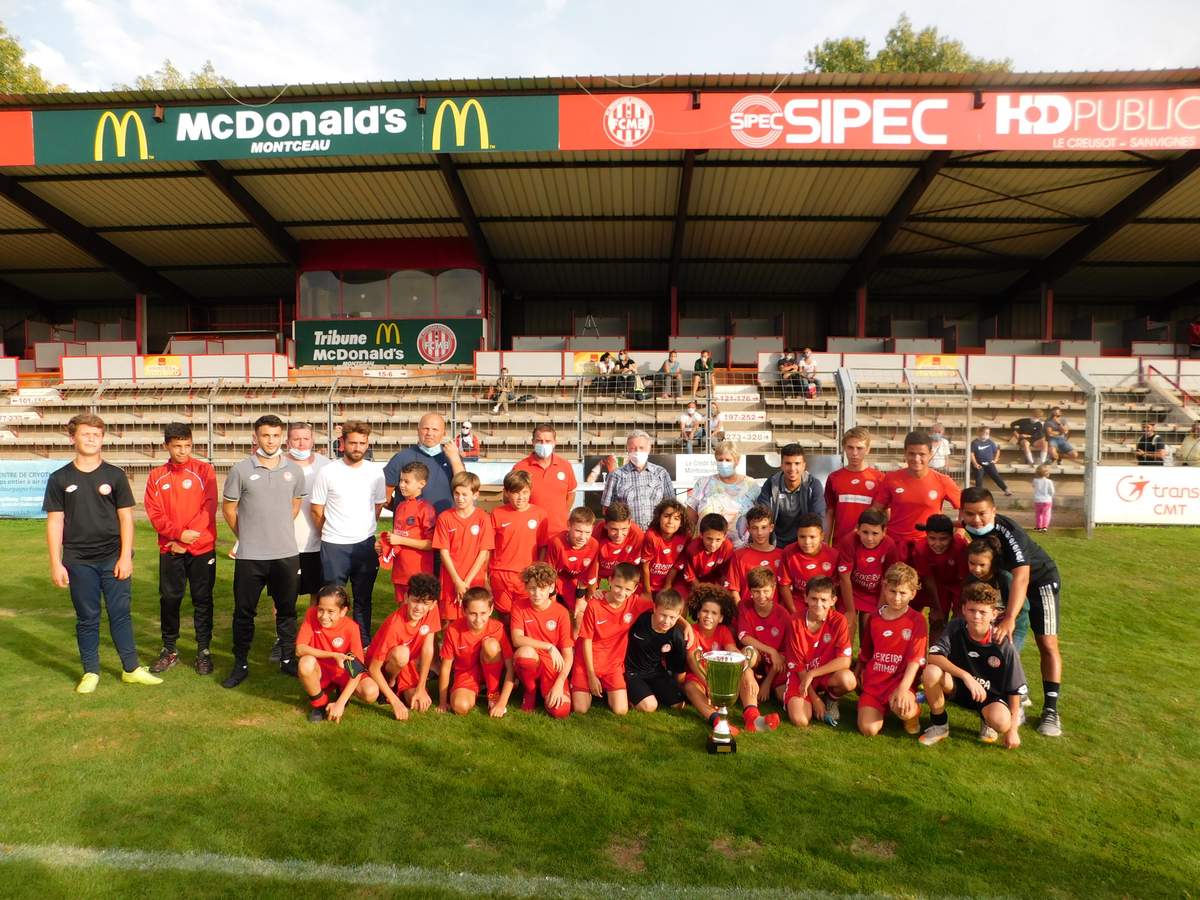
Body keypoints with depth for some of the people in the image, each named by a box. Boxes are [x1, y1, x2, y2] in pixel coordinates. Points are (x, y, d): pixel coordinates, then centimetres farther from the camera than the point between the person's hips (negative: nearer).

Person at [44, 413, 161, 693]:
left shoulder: (114, 475, 2)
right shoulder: (60, 478, 3)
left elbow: (126, 518, 1)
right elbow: (55, 522, 3)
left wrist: (125, 557, -6)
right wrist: (56, 563, -3)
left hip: (113, 558, 0)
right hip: (78, 561, 0)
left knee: (121, 614, 5)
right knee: (87, 618, 9)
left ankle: (131, 669, 14)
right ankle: (91, 672, 21)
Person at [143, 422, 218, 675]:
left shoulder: (204, 470, -2)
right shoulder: (157, 476, 5)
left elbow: (209, 508, -9)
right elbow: (154, 513, -2)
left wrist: (187, 539, -13)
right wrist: (179, 534, -16)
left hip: (202, 549, -2)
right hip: (170, 549, 2)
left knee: (202, 600, 4)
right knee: (169, 599, 9)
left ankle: (203, 650, 15)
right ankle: (169, 649, 25)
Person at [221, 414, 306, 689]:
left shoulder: (294, 470, 3)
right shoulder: (241, 470, -4)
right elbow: (228, 509, 4)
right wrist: (248, 536, 9)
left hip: (286, 553, 2)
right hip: (249, 556, -2)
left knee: (286, 610, 11)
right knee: (244, 611, 8)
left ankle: (288, 660, 25)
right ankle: (240, 664, 23)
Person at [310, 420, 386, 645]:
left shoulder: (375, 472, 1)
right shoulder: (328, 472, -6)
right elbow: (317, 510, 1)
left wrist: (365, 530, 12)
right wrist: (332, 535, 8)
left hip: (366, 544, 2)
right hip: (334, 546, -2)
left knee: (363, 599, 12)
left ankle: (364, 645, 23)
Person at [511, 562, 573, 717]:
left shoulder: (561, 612, -10)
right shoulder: (520, 606, -7)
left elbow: (568, 654, -10)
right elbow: (517, 639, -20)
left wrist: (559, 683, -22)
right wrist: (548, 646, -27)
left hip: (552, 666, 0)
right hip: (529, 664, 0)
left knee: (561, 711, -23)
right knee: (525, 651, -36)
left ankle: (545, 690, 13)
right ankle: (530, 691, -3)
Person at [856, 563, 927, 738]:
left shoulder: (917, 620, -5)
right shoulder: (873, 618, 7)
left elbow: (915, 659, -13)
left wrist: (903, 688, -25)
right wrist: (857, 676, 22)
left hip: (899, 682, -3)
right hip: (873, 683, 3)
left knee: (902, 708, -37)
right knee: (868, 730, -15)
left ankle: (914, 710, 2)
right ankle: (879, 709, 20)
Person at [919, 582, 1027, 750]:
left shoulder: (1003, 645, -17)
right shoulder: (956, 628, -16)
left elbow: (1016, 689, -8)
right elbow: (932, 656, -28)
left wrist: (1013, 729, -6)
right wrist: (966, 676, -38)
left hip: (990, 694, -1)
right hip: (957, 687, 1)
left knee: (1001, 722, -35)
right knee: (931, 672, -31)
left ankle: (987, 723, 8)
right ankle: (939, 725, -6)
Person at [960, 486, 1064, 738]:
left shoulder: (1008, 532, -38)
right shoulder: (969, 527, -20)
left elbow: (1021, 577, -48)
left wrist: (1010, 618, -56)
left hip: (1040, 578, -5)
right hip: (1003, 578, 6)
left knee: (1047, 644, -8)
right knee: (999, 639, 1)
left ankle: (1051, 709, 1)